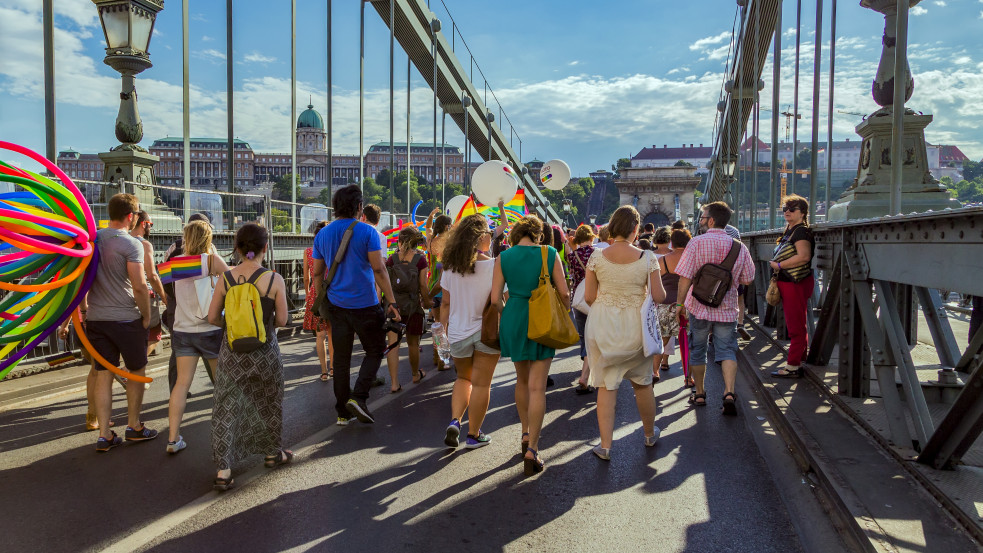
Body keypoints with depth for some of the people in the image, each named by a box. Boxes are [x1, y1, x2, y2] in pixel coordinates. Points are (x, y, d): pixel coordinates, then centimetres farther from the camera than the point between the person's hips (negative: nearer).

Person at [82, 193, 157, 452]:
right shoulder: (131, 244, -13)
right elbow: (139, 287, -17)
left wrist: (83, 307, 19)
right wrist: (146, 315, -5)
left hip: (96, 317, 6)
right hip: (126, 318, -5)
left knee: (103, 375, 9)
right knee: (137, 371, 12)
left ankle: (104, 435, 11)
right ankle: (134, 427, 21)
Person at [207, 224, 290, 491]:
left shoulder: (226, 278, -6)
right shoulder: (274, 279, -12)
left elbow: (213, 317, -2)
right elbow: (282, 320, -8)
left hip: (232, 352, 1)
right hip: (264, 353, -1)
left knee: (226, 409, 8)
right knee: (269, 403, 19)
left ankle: (223, 471, 6)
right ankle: (273, 452, 37)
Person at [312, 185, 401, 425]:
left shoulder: (322, 234, 6)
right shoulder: (367, 232, -8)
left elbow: (317, 273, 10)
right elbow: (378, 269, -12)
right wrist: (391, 302, -7)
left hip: (337, 304, 5)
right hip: (365, 305, -4)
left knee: (341, 358, 11)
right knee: (375, 351, 11)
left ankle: (343, 411, 16)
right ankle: (358, 397, -5)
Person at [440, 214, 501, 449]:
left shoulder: (450, 267, -2)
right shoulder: (493, 266, -14)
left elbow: (446, 303, 2)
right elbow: (498, 303, -13)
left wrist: (443, 330, 12)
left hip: (458, 332, 4)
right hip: (486, 332, -3)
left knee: (463, 378, 22)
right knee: (481, 384, 7)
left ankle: (454, 421, 5)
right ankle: (474, 434, 16)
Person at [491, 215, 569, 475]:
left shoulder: (503, 257, 0)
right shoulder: (549, 253, -4)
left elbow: (495, 298, -3)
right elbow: (564, 293, -5)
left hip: (513, 319, 2)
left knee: (522, 380, 22)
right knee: (537, 387, -1)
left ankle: (526, 433, 34)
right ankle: (532, 449, -4)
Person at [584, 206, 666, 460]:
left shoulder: (597, 257, -7)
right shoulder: (647, 258, -9)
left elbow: (588, 297, -4)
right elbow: (659, 296, -7)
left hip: (602, 325, 0)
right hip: (635, 326, 0)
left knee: (606, 386, 7)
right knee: (643, 383, 19)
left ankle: (605, 446, 10)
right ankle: (650, 434, 38)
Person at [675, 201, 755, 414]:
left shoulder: (697, 243, -10)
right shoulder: (739, 247, 0)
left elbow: (685, 277, -13)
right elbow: (747, 279, 7)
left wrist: (680, 303, -3)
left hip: (699, 307, -2)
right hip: (727, 309, 2)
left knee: (697, 351, 13)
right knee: (727, 351, 5)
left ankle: (699, 394, 23)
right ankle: (729, 392, -13)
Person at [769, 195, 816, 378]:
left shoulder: (801, 231, -13)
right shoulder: (789, 232, 17)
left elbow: (804, 256, -26)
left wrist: (779, 265, -17)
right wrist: (776, 265, 11)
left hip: (797, 284, -11)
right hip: (787, 283, 11)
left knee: (796, 327, -6)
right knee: (795, 326, 15)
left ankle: (792, 366, -3)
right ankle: (798, 363, 24)